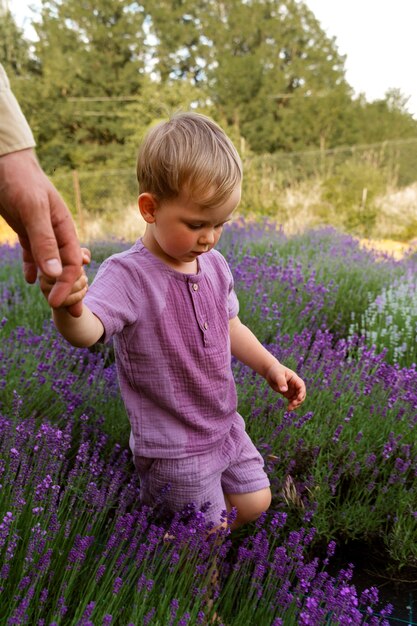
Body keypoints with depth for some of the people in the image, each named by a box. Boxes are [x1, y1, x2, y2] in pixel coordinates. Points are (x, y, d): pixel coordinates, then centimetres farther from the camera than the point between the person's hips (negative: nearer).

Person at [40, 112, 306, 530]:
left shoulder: (214, 265, -3)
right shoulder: (127, 274, -25)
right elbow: (88, 331, -42)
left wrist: (270, 366, 4)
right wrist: (67, 307, -63)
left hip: (225, 426, 6)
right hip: (172, 445, -6)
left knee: (256, 503, 20)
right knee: (212, 534, 7)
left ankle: (160, 490, 39)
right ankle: (152, 496, 32)